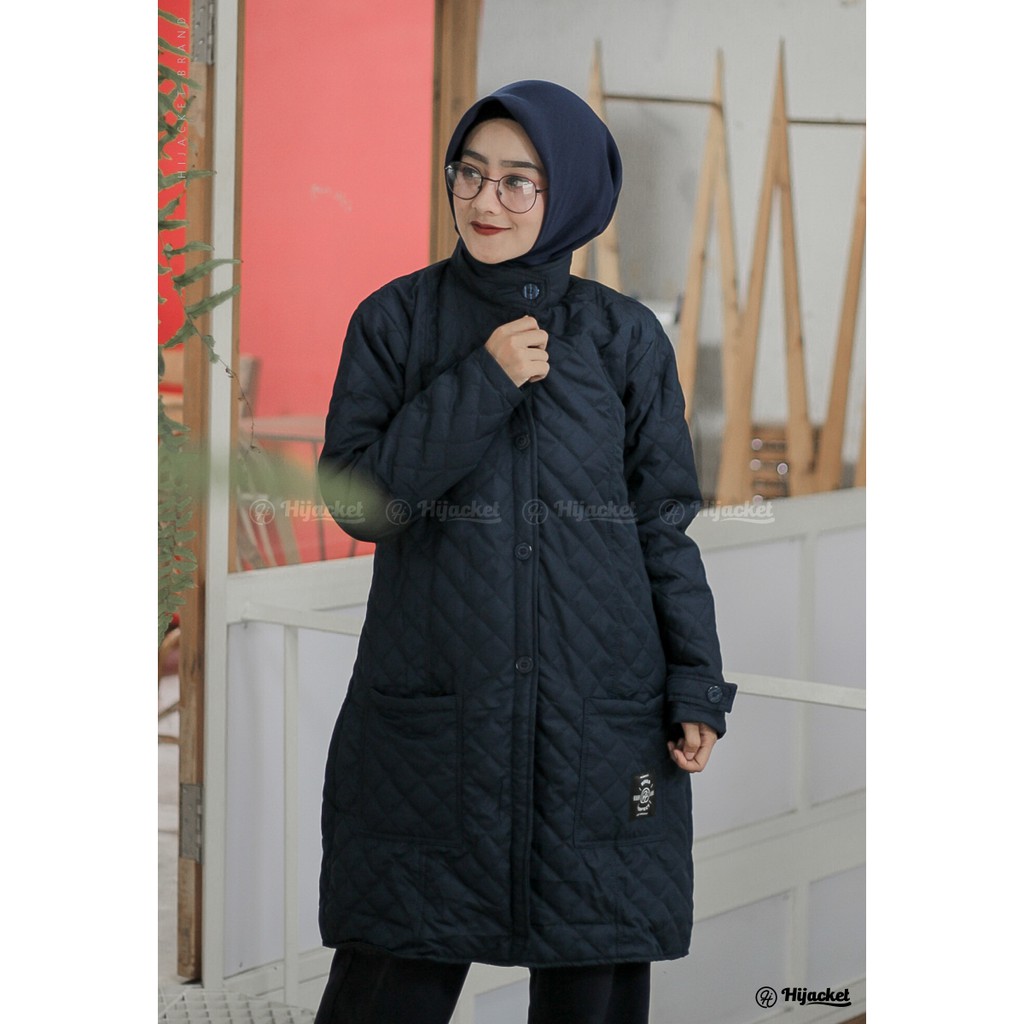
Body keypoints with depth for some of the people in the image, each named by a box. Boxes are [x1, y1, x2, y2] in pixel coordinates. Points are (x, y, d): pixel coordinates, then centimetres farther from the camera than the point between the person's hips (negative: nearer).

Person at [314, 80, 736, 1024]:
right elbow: (357, 499, -6)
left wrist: (697, 689, 0)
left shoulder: (626, 337, 4)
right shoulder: (396, 322, 3)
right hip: (431, 712, 0)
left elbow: (665, 521, 6)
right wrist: (481, 385, -13)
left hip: (601, 718, 1)